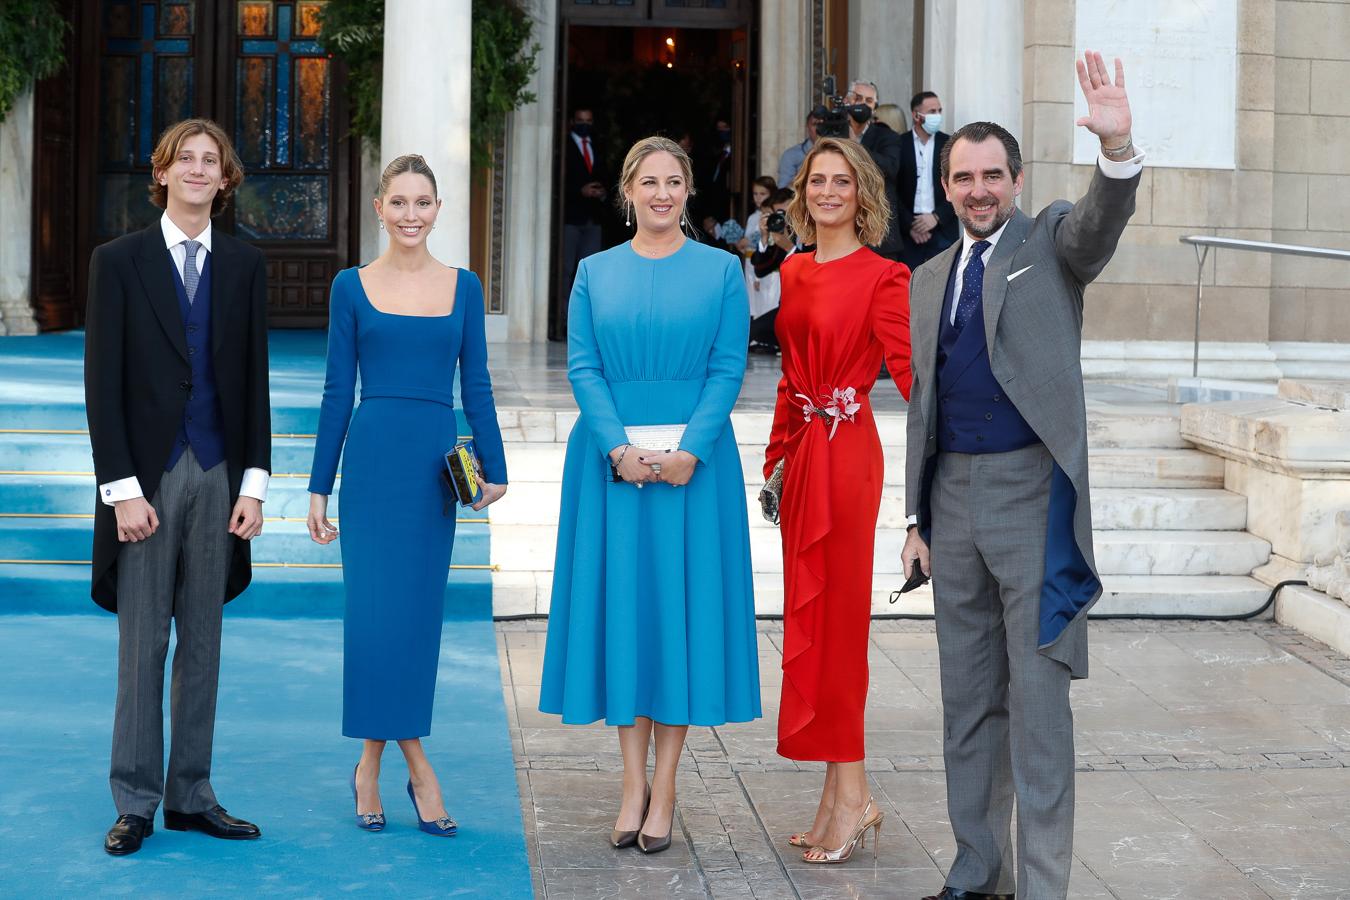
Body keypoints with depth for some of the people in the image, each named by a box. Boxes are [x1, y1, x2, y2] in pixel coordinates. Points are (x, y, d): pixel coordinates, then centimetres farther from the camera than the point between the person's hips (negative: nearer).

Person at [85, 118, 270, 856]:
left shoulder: (245, 266, 8)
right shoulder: (119, 262, -1)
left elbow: (254, 380, 8)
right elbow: (103, 383, -4)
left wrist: (254, 483, 1)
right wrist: (121, 488, -11)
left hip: (219, 475, 3)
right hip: (147, 474, -3)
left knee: (203, 643, 8)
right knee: (143, 646, 1)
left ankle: (191, 796, 16)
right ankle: (135, 803, 9)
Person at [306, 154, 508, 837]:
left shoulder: (463, 286, 8)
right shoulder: (352, 287, 3)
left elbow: (475, 385, 9)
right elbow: (338, 390, 3)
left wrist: (493, 466, 1)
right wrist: (319, 486, 1)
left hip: (436, 460, 2)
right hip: (372, 457, -2)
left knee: (417, 615, 3)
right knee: (374, 613, -5)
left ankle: (372, 764, 15)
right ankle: (417, 766, 4)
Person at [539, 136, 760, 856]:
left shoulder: (721, 270, 4)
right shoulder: (595, 273, 8)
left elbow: (728, 369, -2)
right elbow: (582, 368, 1)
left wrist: (689, 450, -15)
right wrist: (620, 449, -14)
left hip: (693, 462, -1)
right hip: (610, 461, 1)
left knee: (681, 603, 0)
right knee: (619, 601, 2)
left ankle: (663, 788, 7)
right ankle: (633, 782, 11)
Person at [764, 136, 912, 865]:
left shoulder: (881, 277, -9)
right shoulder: (794, 272, 12)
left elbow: (910, 372, -17)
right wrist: (775, 457, 16)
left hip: (844, 450, -7)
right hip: (802, 449, 8)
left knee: (833, 614, -4)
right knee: (810, 616, 9)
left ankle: (850, 793, 4)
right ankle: (841, 792, 17)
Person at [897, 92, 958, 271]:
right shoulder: (899, 144, 5)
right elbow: (893, 192, 3)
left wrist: (937, 216, -7)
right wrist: (910, 225, -6)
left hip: (942, 229, 1)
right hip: (908, 232, -1)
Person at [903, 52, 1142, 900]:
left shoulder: (1051, 241, 2)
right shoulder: (929, 279, 15)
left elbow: (1103, 222, -22)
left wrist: (1117, 146, -41)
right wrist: (919, 517, 12)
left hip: (1033, 488, -5)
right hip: (954, 493, 5)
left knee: (1037, 690, -5)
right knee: (968, 693, 12)